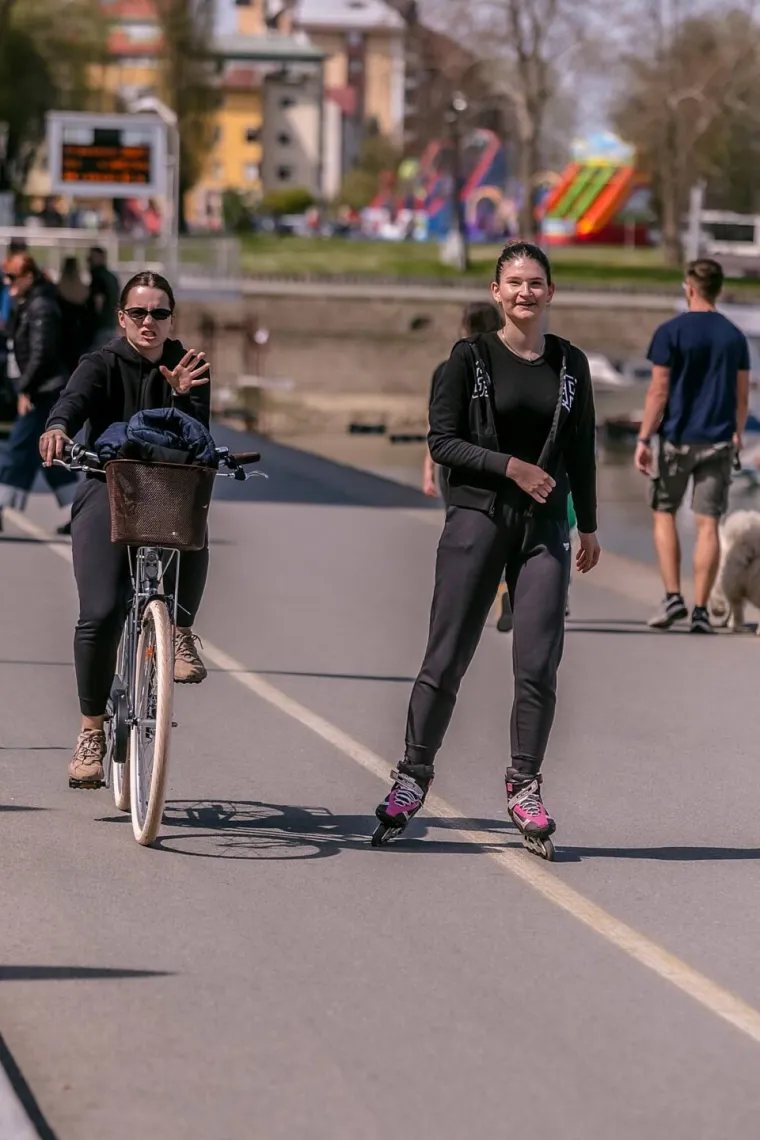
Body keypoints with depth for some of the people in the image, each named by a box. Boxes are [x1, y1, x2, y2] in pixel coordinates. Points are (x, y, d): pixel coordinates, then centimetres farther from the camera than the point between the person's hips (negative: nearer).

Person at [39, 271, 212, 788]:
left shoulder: (187, 369, 9)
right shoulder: (103, 365, 3)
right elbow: (76, 398, -20)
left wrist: (182, 395, -26)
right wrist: (58, 428, -42)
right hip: (107, 492, -1)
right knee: (101, 614, -18)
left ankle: (180, 630, -11)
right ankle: (92, 731, -3)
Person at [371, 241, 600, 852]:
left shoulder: (570, 364, 8)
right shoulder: (472, 357, -1)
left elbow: (582, 452, 14)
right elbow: (443, 441, -5)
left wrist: (589, 527, 16)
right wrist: (510, 466, -14)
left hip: (545, 526, 2)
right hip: (477, 518, -2)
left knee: (538, 664, -3)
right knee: (446, 658, -2)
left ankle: (524, 785, 9)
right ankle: (413, 776, 6)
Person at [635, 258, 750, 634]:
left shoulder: (671, 332, -7)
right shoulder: (734, 336, 5)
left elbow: (658, 391, -10)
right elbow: (742, 396, 10)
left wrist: (644, 439, -6)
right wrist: (737, 434, 25)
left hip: (677, 438, -3)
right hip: (718, 441, 3)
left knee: (664, 513, 13)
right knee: (708, 523, 2)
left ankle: (673, 596, 2)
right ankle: (700, 610, 0)